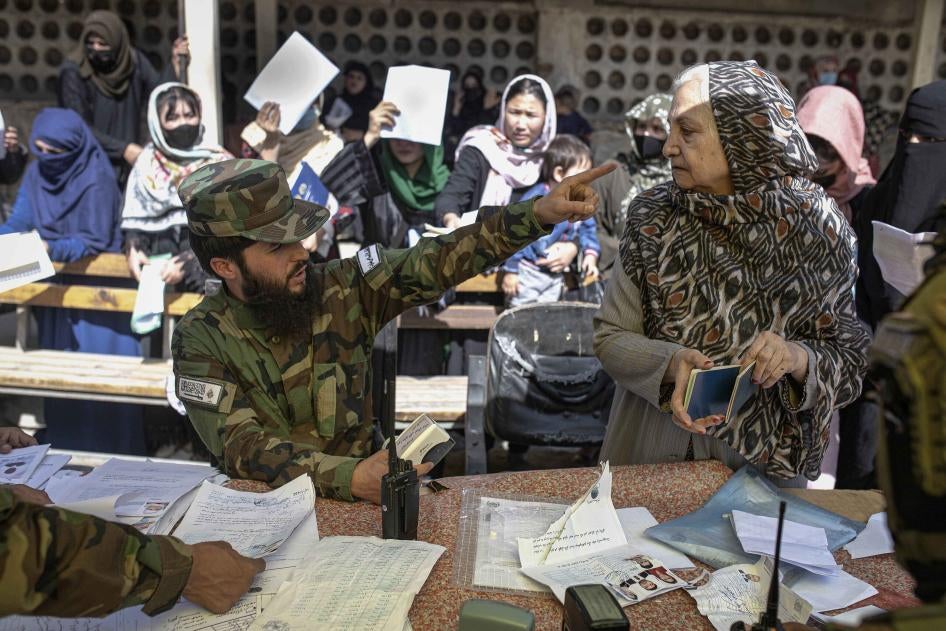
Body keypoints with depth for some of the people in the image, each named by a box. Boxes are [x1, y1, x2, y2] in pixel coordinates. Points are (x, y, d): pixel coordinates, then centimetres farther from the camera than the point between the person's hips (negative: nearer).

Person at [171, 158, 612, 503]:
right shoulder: (200, 339, -10)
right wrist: (349, 479, -36)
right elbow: (240, 446, -20)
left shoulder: (340, 289, -5)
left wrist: (538, 213, -19)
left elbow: (434, 263, -9)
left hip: (360, 490, 3)